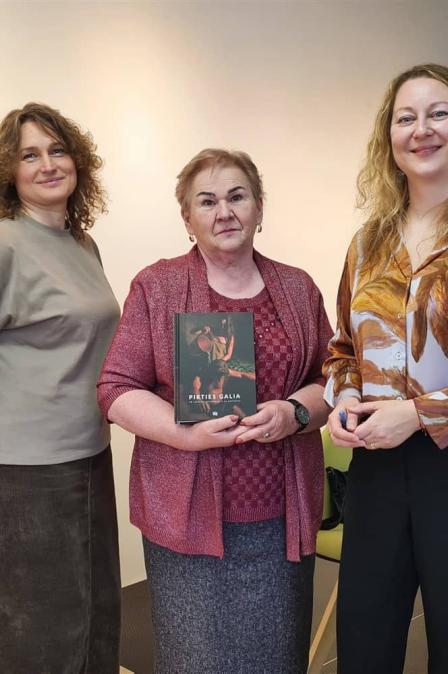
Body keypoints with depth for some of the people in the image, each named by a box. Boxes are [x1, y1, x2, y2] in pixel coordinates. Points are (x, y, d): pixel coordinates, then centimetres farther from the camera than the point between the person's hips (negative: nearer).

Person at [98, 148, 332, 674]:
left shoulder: (298, 289, 9)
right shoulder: (155, 287, 0)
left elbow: (332, 379, 11)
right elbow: (116, 390, -3)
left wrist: (295, 412, -11)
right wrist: (189, 432, -18)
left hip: (281, 518, 3)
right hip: (188, 516, -2)